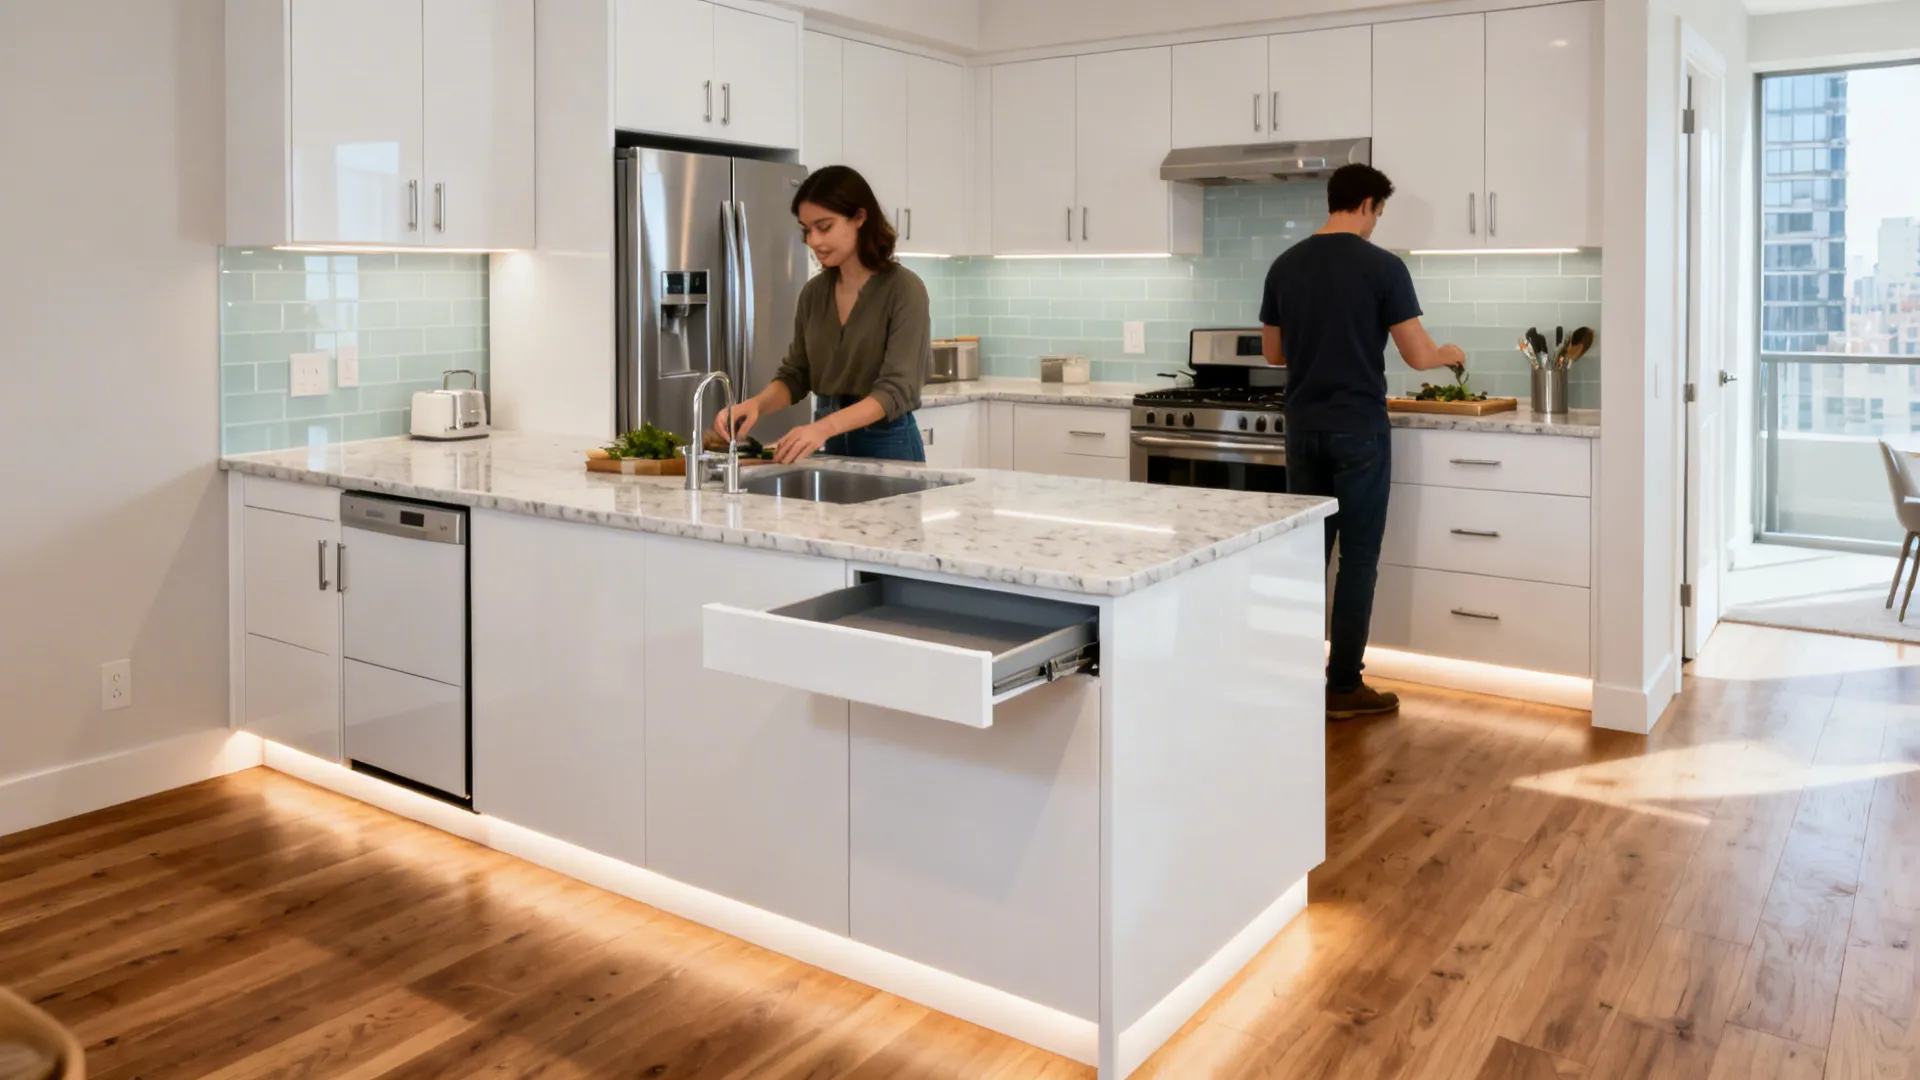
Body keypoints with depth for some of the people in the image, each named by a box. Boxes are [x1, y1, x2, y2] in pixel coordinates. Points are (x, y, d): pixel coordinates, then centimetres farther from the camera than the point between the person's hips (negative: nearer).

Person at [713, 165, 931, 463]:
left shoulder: (904, 289, -14)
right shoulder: (813, 293, 4)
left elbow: (896, 389, -22)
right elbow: (795, 374, 7)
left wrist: (824, 427, -35)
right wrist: (756, 403, -14)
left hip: (887, 446, -5)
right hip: (830, 447, 5)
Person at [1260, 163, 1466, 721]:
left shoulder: (1285, 266, 5)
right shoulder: (1383, 267, -9)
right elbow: (1418, 356, -8)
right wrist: (1450, 354, 14)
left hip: (1303, 428, 5)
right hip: (1359, 429, -5)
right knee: (1357, 559, 2)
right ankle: (1343, 687, 6)